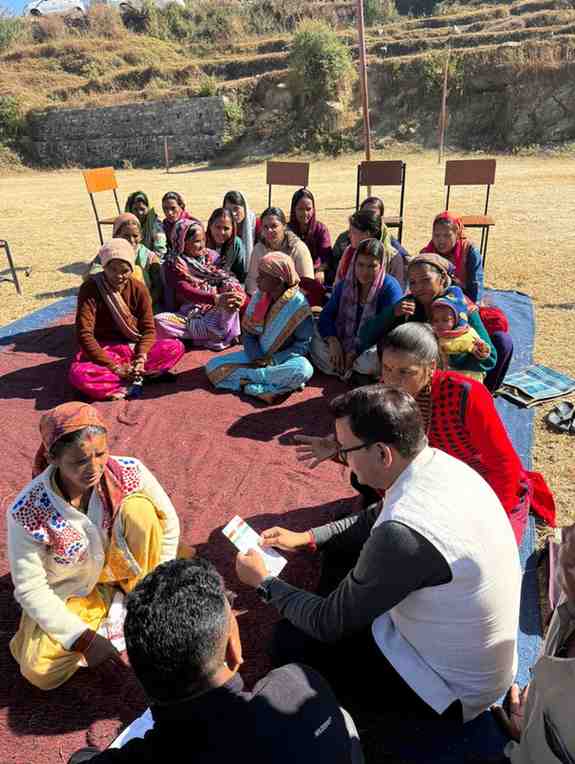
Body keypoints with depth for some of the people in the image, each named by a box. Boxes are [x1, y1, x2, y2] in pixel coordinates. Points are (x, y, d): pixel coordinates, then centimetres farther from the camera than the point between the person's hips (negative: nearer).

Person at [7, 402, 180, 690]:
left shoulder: (129, 472, -27)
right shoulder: (27, 513, -30)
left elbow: (168, 523, -13)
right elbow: (30, 589, -19)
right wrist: (84, 639, -22)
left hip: (119, 567, 1)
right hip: (69, 592, -1)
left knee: (139, 507, -27)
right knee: (41, 674, -22)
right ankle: (109, 600, 6)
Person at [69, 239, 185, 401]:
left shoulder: (139, 289, -4)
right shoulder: (90, 289, -14)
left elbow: (148, 328, -4)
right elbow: (84, 334, -20)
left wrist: (141, 357, -24)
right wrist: (113, 367, -26)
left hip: (133, 347, 3)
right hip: (103, 350, -2)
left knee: (176, 347, -18)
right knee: (78, 374, -35)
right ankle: (145, 375, -26)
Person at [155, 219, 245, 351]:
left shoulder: (211, 256, 9)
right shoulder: (173, 263, -3)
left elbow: (227, 280, -1)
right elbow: (185, 290, -18)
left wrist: (238, 294, -26)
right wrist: (215, 299, -33)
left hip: (214, 311, 2)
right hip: (187, 314, -2)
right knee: (159, 321, -31)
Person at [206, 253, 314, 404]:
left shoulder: (298, 304, -13)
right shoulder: (258, 297, -1)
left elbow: (302, 344, -10)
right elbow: (248, 333, 5)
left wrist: (273, 360, -19)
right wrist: (256, 357, -14)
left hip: (285, 358, -4)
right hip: (258, 355, 5)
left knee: (304, 369, -37)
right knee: (213, 365, -13)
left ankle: (246, 377, -28)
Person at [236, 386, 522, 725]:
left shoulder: (404, 533, -38)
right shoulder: (441, 463, -12)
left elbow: (329, 624, -22)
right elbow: (377, 517, 8)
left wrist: (264, 582, -6)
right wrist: (306, 537, 5)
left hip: (453, 691, -7)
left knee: (293, 640, -4)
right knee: (342, 547, 13)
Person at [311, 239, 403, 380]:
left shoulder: (390, 287, -11)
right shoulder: (345, 285, 5)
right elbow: (326, 315, 2)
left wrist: (357, 351, -22)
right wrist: (333, 341, -18)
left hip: (373, 346, -4)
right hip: (343, 343, 5)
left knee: (372, 358, -36)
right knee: (315, 340, -15)